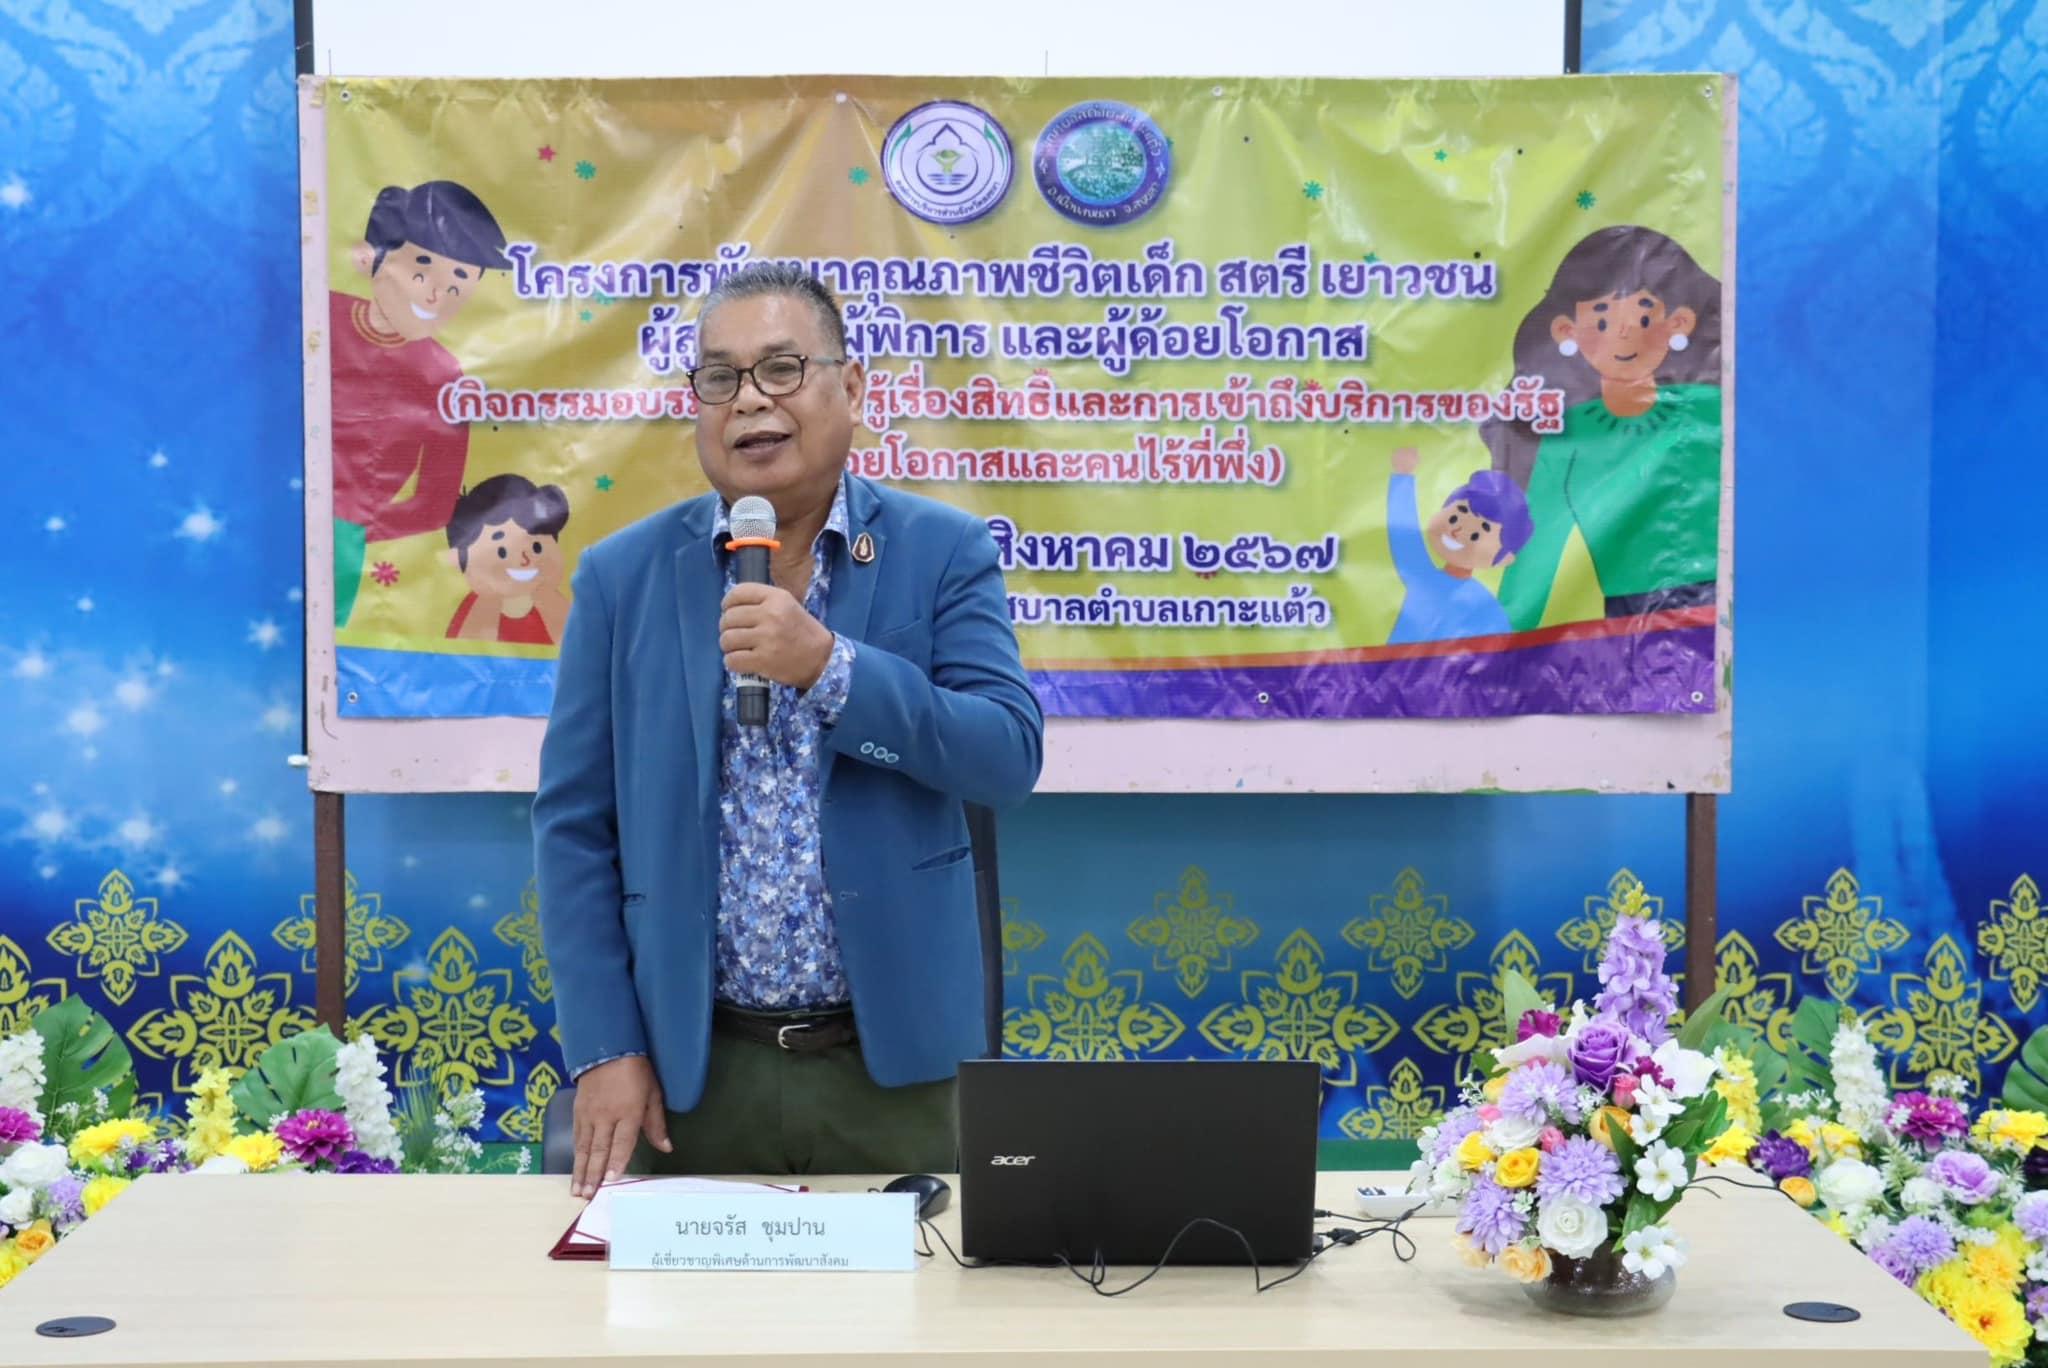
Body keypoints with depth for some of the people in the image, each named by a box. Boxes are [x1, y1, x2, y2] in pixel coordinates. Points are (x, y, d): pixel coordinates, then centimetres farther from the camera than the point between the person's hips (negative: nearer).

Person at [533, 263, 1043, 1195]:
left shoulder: (944, 553, 0)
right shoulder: (622, 576, 2)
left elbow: (1008, 760, -10)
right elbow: (574, 822, 1)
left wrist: (827, 663, -22)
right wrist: (604, 1049, -5)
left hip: (896, 1062, 0)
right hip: (690, 1065, 1)